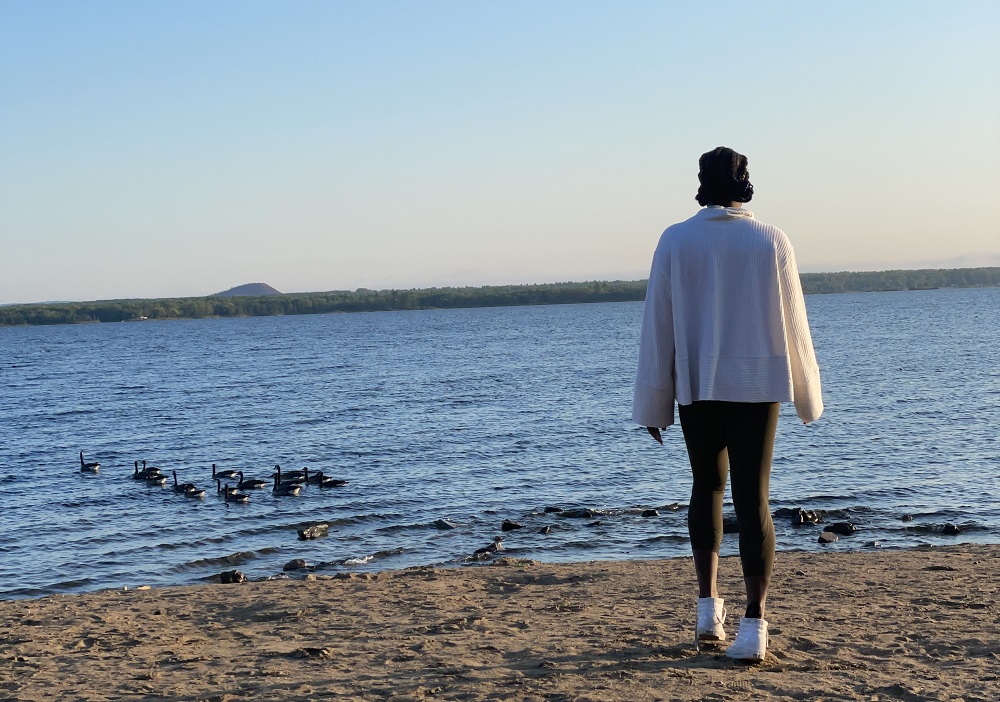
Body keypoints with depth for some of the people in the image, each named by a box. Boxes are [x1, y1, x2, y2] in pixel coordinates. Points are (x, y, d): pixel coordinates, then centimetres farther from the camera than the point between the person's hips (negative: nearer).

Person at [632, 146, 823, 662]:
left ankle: (708, 604, 13)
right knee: (753, 499, 1)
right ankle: (754, 624, -5)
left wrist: (653, 404, 6)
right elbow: (793, 323, 3)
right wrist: (807, 396, 15)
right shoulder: (771, 241, -2)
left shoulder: (675, 241, -3)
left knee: (707, 487, 19)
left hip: (697, 386, 1)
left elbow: (657, 326, -1)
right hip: (757, 386, -1)